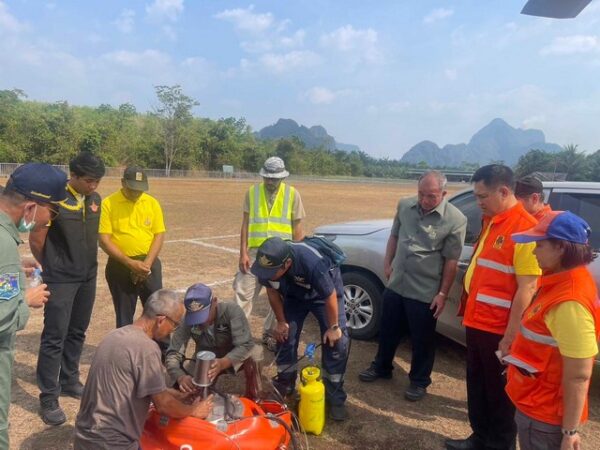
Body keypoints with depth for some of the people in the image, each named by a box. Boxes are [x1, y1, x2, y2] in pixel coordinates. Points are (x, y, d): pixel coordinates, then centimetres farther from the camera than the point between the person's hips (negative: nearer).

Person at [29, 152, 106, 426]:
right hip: (61, 281, -6)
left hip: (88, 278, 7)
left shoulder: (95, 200, 3)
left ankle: (69, 381, 33)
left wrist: (89, 266, 11)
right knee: (55, 337, -1)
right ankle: (48, 399, 10)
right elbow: (36, 240, -12)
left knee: (77, 333, 17)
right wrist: (52, 268, 1)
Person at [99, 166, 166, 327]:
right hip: (120, 267, -2)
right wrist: (130, 263, -18)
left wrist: (146, 264, -11)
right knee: (124, 315, 10)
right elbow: (104, 240, -10)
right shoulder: (108, 204, -7)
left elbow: (159, 235, 0)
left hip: (149, 265, 2)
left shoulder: (152, 203, 1)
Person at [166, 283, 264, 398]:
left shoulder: (232, 310, -31)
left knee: (254, 352, -33)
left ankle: (251, 391, -6)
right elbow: (173, 354, -26)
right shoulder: (187, 320, -24)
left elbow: (245, 345, -36)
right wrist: (180, 377, -47)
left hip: (232, 358, -3)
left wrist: (223, 363, -54)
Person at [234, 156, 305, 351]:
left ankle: (269, 333, 26)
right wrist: (243, 253, -5)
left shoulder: (292, 194, -1)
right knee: (243, 293, 1)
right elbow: (245, 223, 2)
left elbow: (297, 228, 2)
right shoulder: (252, 192, 2)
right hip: (255, 252, 0)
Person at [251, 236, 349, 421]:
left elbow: (330, 296, -28)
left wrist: (333, 327, -16)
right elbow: (273, 291, -9)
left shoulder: (311, 262, -45)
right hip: (294, 295, 4)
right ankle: (284, 387, 25)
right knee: (284, 337, 2)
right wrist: (281, 322, -3)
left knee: (337, 342, -9)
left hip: (325, 294, -4)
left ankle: (335, 398, 6)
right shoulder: (266, 264, -31)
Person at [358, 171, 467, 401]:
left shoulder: (455, 220, -16)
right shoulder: (405, 205, -2)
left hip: (425, 292, -5)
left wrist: (442, 293, -11)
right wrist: (387, 263, 11)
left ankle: (419, 381, 32)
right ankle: (381, 367, 41)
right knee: (388, 331, 20)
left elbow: (451, 261, -12)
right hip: (396, 284, 5)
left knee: (422, 339, 11)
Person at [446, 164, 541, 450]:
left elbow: (526, 290, -21)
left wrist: (509, 338, -20)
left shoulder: (525, 229, -19)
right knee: (476, 387, 21)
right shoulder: (490, 221, 9)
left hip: (499, 330, -8)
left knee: (499, 393, 11)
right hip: (476, 322, 8)